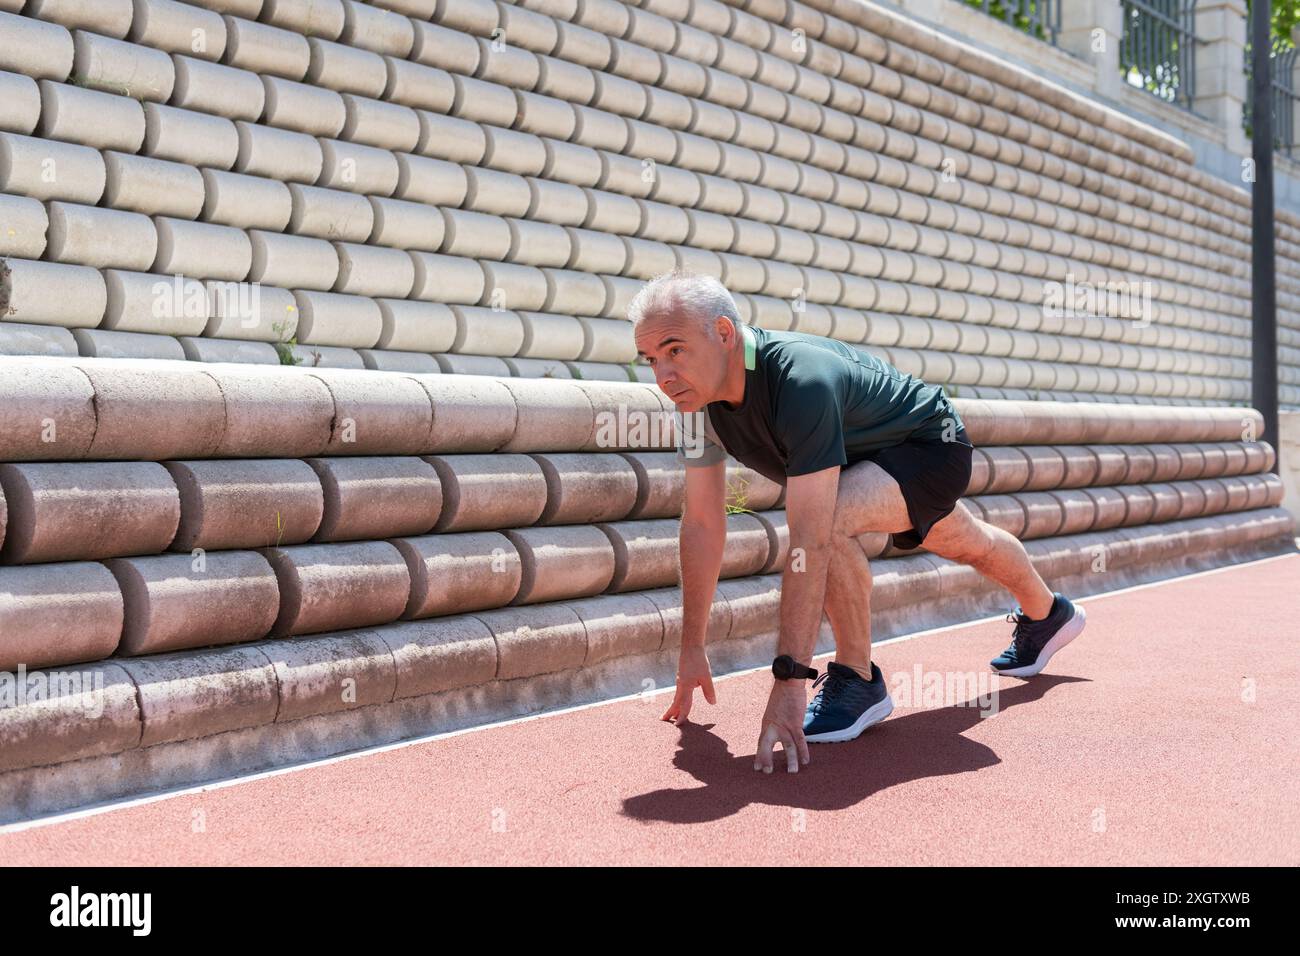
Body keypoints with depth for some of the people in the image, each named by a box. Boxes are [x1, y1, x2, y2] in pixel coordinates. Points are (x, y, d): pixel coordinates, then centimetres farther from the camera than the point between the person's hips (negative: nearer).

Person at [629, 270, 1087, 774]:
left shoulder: (803, 380, -43)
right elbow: (702, 525, -13)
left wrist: (789, 683, -49)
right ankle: (1046, 615, 64)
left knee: (830, 521, -35)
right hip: (873, 457, 8)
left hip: (932, 447, -8)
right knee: (968, 545, 32)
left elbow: (808, 544, -47)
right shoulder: (696, 394, -21)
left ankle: (859, 680, -13)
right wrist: (692, 648, -12)